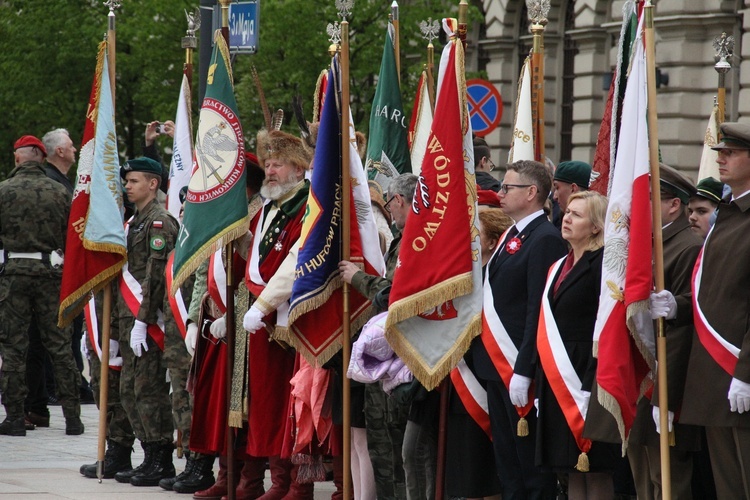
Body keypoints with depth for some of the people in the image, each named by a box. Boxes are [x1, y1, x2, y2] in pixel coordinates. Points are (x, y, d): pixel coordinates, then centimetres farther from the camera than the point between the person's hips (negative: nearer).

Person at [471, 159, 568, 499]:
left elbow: (538, 310, -20)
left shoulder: (545, 239, -14)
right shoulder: (511, 236, 16)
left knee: (531, 459, -4)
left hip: (522, 370, -10)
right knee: (506, 459, 12)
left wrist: (523, 370, -23)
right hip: (496, 365, 10)